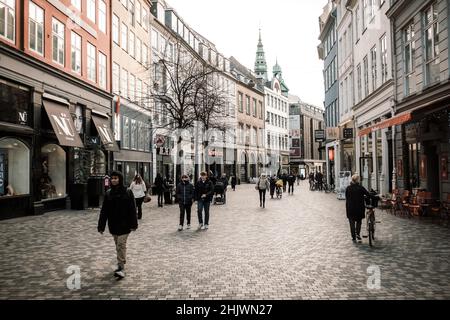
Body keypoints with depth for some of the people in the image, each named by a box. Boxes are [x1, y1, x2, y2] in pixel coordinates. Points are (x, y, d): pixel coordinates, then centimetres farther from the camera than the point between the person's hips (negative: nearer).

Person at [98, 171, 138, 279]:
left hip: (124, 224, -4)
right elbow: (104, 211, 4)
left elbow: (132, 209, -8)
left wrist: (133, 224, -10)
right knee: (118, 245, 15)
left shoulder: (127, 192, -8)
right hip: (113, 224, 5)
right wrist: (101, 226, 2)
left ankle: (121, 268, -3)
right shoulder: (108, 193, 3)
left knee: (121, 245, -8)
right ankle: (121, 264, 30)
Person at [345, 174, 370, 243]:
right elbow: (368, 194, -9)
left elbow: (346, 198, 2)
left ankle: (354, 237, 11)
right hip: (359, 207, -1)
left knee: (352, 223, 9)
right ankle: (358, 234, -2)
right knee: (358, 222, 16)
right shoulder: (360, 188, -9)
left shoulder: (348, 188, -2)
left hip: (350, 208, 1)